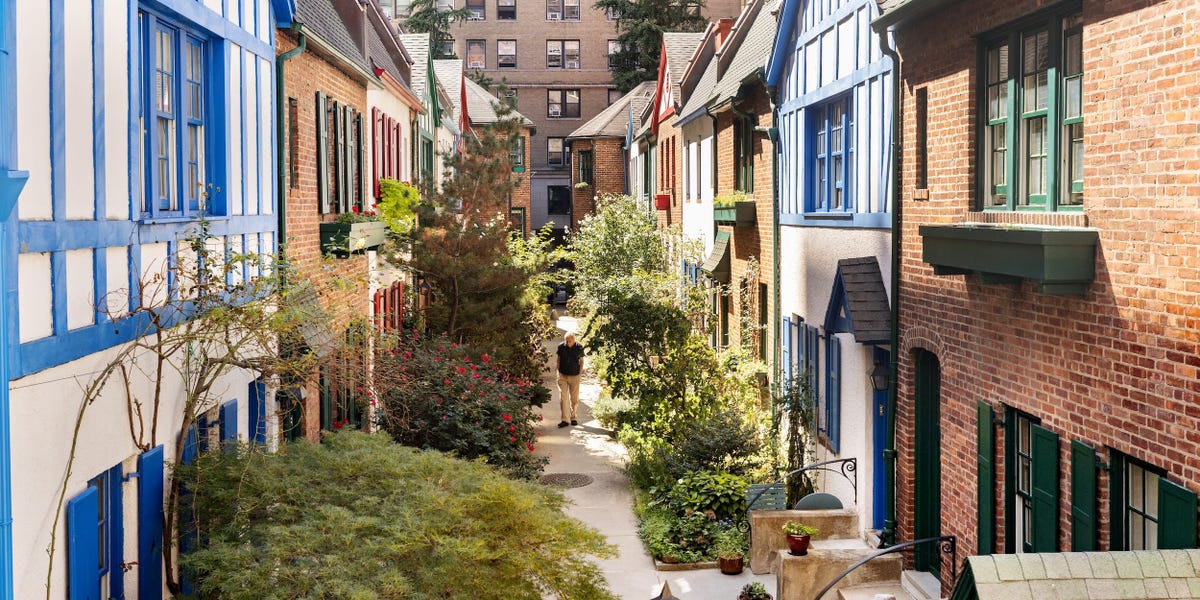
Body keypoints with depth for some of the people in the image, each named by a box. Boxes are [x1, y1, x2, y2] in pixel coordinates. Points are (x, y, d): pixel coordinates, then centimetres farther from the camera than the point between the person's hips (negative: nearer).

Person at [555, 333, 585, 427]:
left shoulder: (579, 347, -5)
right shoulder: (561, 346, -3)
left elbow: (581, 361, 7)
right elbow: (558, 359, 9)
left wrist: (580, 372, 0)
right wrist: (558, 371, 3)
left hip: (574, 376, 0)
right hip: (563, 376, 0)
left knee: (574, 399, 6)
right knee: (563, 397, -7)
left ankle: (573, 417, 21)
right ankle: (564, 419, -6)